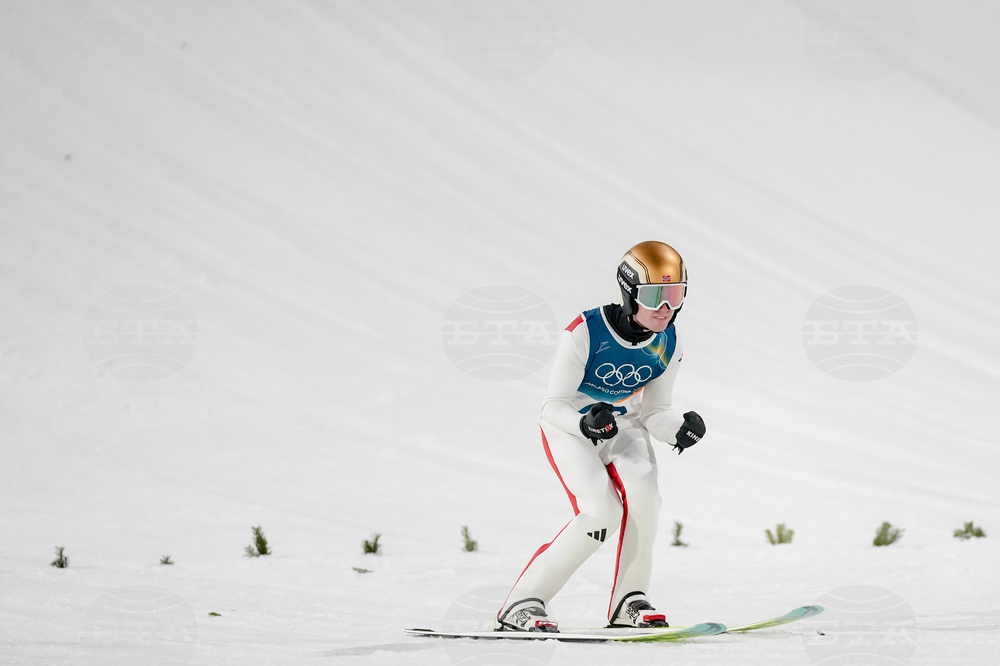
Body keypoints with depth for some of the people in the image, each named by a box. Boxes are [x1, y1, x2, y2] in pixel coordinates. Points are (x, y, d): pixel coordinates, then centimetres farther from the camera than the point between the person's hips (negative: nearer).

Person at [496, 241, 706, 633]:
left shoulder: (668, 345, -9)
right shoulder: (585, 332, -26)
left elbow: (654, 412, 0)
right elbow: (554, 407, -21)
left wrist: (679, 429, -22)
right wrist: (586, 423, -42)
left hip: (623, 425, 4)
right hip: (569, 427, -4)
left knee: (642, 494, -27)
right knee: (602, 512, -25)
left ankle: (629, 600, -8)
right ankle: (522, 604, -15)